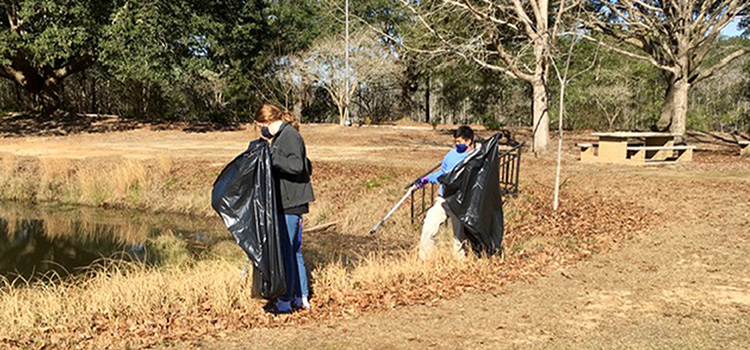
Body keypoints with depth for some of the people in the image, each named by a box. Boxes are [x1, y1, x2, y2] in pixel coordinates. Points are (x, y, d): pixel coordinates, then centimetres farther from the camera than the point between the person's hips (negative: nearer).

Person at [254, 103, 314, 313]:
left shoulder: (289, 136, -13)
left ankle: (285, 301, 3)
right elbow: (307, 167, 22)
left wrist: (271, 156, -27)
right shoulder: (282, 136, 17)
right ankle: (302, 298, 22)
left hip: (290, 205, -11)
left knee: (285, 252, -4)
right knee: (294, 251, 15)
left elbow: (297, 166, -27)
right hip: (289, 203, 11)